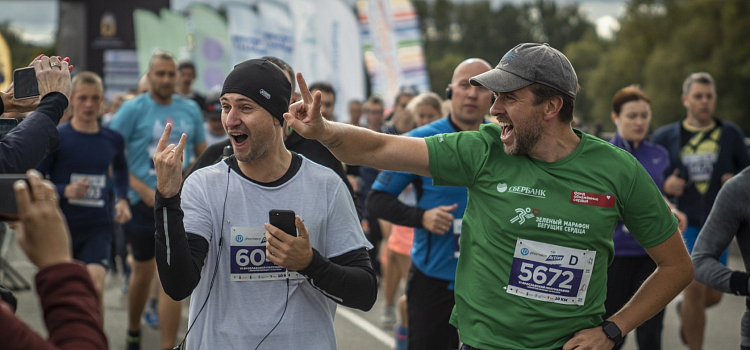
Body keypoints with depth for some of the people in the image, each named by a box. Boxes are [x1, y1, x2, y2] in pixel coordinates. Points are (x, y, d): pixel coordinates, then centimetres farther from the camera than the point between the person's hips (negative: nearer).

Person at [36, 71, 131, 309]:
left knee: (96, 284, -21)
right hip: (62, 225, -1)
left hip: (99, 226, 1)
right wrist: (65, 191, -22)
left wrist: (122, 199, 10)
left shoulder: (112, 140, 4)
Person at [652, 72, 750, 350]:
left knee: (713, 295, 6)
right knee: (695, 287, -14)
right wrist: (665, 186, -14)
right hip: (685, 223, -2)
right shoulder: (666, 136, 0)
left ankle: (684, 310, 42)